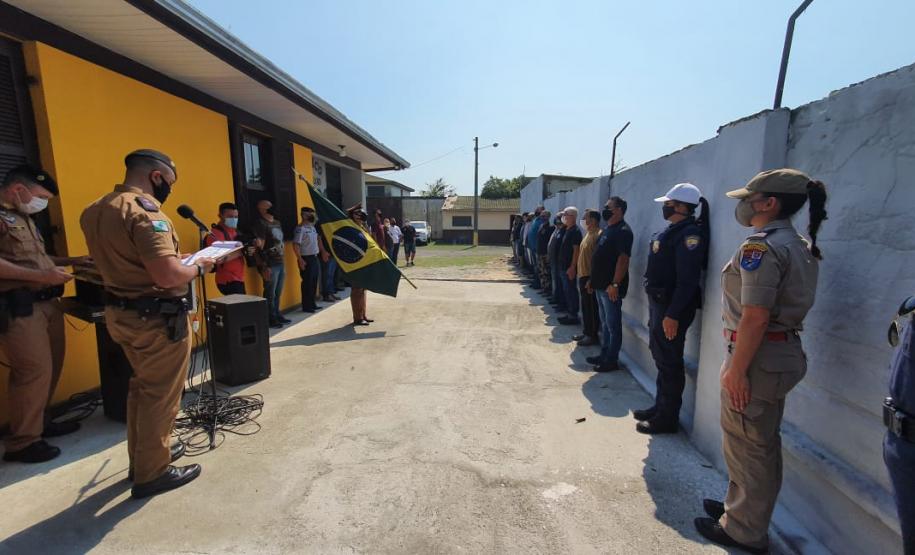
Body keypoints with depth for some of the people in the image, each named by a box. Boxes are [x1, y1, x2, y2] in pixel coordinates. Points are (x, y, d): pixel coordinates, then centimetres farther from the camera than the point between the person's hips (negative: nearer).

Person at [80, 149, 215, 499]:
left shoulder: (95, 211, 8)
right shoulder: (144, 210, -22)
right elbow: (168, 276, -31)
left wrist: (175, 258, 17)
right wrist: (198, 268, -12)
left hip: (121, 313, 10)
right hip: (157, 319, -9)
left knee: (141, 388, 23)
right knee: (160, 395, 6)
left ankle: (142, 458, 39)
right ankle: (152, 474, 21)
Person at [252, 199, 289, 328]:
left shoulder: (277, 223, 16)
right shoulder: (260, 224, -9)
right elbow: (260, 246, -17)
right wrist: (265, 266, -21)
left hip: (280, 262, 8)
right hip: (270, 264, -8)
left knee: (278, 293, 15)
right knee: (270, 293, -1)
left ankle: (277, 315, 25)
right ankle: (271, 319, 6)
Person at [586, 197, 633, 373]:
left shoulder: (623, 231, -14)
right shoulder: (607, 229, 16)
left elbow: (623, 259, -21)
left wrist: (615, 284, -24)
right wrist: (594, 280, 19)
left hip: (611, 287, -10)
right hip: (601, 285, 10)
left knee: (613, 325, 1)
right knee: (604, 323, 18)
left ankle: (612, 360, 11)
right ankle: (604, 355, 29)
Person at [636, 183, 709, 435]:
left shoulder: (689, 233, -17)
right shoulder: (672, 230, 13)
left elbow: (687, 279, -24)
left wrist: (673, 315, -26)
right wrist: (658, 308, 17)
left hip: (672, 307, -10)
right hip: (658, 302, 10)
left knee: (669, 363, 1)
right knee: (661, 357, 19)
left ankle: (667, 418, 15)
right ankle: (660, 407, 34)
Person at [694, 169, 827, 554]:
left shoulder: (761, 246, -19)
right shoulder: (801, 246, 12)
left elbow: (755, 317, -25)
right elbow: (782, 307, 14)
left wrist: (736, 369, -20)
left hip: (758, 355, -10)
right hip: (786, 351, 10)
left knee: (745, 444, 6)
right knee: (764, 442, 21)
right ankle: (742, 508, 40)